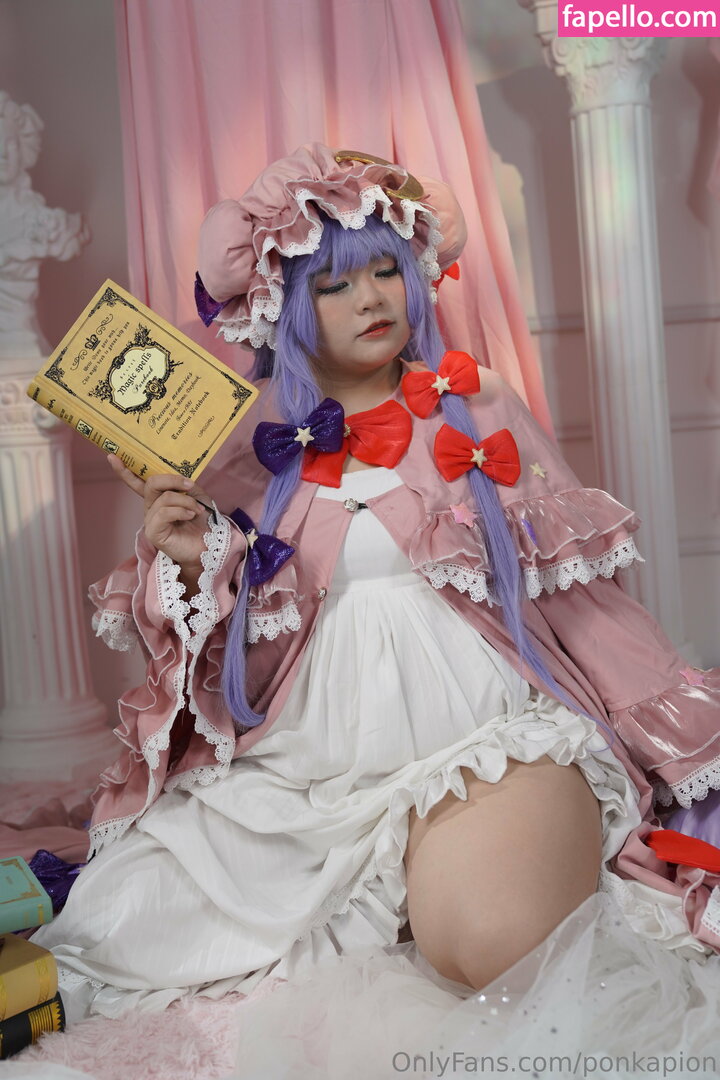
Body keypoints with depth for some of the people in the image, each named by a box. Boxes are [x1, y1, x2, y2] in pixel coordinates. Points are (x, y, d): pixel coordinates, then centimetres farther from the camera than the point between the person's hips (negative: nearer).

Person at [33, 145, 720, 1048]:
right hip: (306, 758, 2)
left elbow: (575, 584, 11)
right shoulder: (251, 449, 9)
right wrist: (191, 561, -9)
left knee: (489, 937, -30)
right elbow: (229, 647, 12)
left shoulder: (479, 411, 10)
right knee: (133, 921, -17)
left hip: (484, 727, -1)